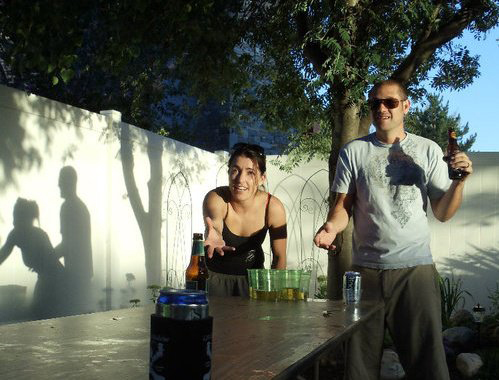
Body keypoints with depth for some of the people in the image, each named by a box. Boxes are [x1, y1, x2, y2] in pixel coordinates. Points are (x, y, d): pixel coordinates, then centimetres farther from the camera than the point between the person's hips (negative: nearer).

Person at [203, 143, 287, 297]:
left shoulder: (273, 208, -20)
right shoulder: (215, 199, -26)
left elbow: (279, 257, -10)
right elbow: (214, 225, -48)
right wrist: (215, 239, -69)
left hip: (252, 274, 2)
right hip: (214, 273, -1)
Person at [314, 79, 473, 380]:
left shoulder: (428, 150, 7)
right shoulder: (353, 152, 7)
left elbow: (443, 214, 6)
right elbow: (344, 205, 4)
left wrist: (460, 181, -11)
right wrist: (331, 227, -17)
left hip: (416, 268, 0)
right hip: (367, 269, 1)